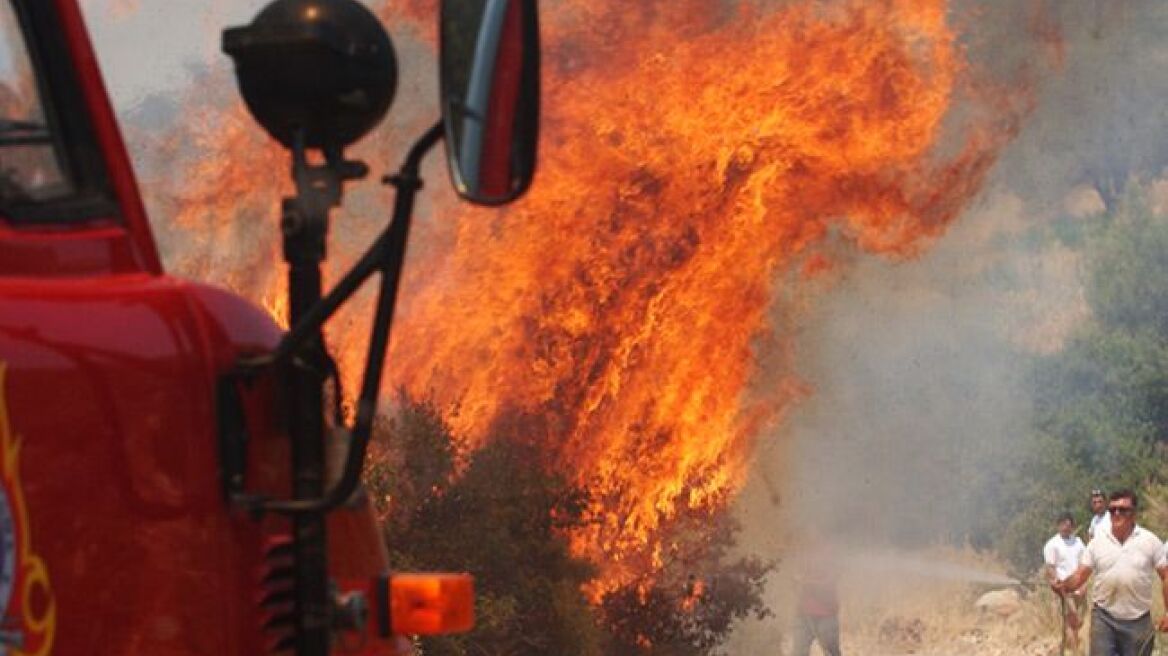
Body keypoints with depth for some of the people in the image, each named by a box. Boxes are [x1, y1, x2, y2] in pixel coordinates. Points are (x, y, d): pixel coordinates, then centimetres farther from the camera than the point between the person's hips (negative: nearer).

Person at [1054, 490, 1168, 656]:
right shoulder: (1098, 542, 2)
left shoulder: (1150, 541, -2)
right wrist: (1064, 586, -21)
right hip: (1104, 617, 1)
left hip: (1138, 620, -1)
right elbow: (1080, 575, 1)